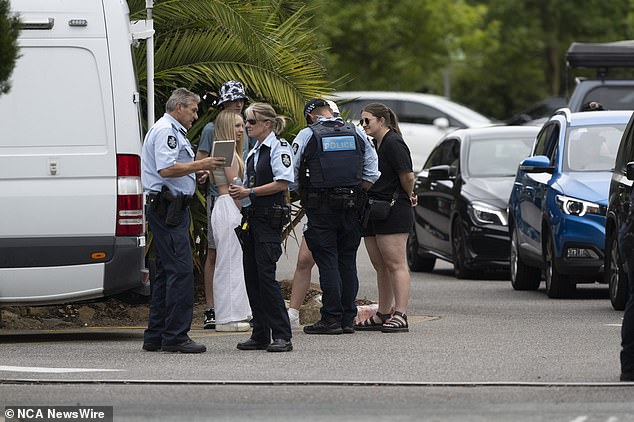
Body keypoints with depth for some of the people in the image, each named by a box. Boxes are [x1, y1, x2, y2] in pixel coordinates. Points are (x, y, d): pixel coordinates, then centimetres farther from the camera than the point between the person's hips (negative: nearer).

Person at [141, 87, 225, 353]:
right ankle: (175, 336, -15)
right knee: (181, 271, -13)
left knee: (167, 272, 12)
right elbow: (166, 169, -22)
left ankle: (155, 337, 15)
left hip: (172, 209, 12)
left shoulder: (173, 132, 24)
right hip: (167, 208, -12)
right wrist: (199, 165, -18)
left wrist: (197, 170, 16)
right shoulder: (165, 131, -11)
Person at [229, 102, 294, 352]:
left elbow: (282, 183, -16)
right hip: (252, 217, 9)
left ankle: (282, 336, -11)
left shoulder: (278, 147, -7)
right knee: (251, 277, 6)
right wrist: (238, 192, 5)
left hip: (270, 219, -9)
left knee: (266, 275, -13)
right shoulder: (254, 152, 19)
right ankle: (260, 335, 11)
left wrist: (249, 192, -16)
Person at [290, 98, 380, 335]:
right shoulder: (356, 133, 9)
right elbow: (372, 174, 7)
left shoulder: (307, 135, -2)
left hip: (321, 208, -4)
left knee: (328, 262, -3)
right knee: (348, 262, 8)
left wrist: (302, 194, 13)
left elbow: (291, 177, -2)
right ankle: (348, 318, 9)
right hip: (351, 208, 4)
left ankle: (332, 319, -5)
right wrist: (357, 194, 14)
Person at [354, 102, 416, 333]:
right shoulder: (376, 145, 18)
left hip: (393, 212, -10)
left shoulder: (393, 143, -12)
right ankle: (383, 315, 17)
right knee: (381, 267, 12)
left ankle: (400, 315, -13)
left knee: (395, 264, -11)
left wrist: (407, 197, 0)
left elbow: (407, 176, -16)